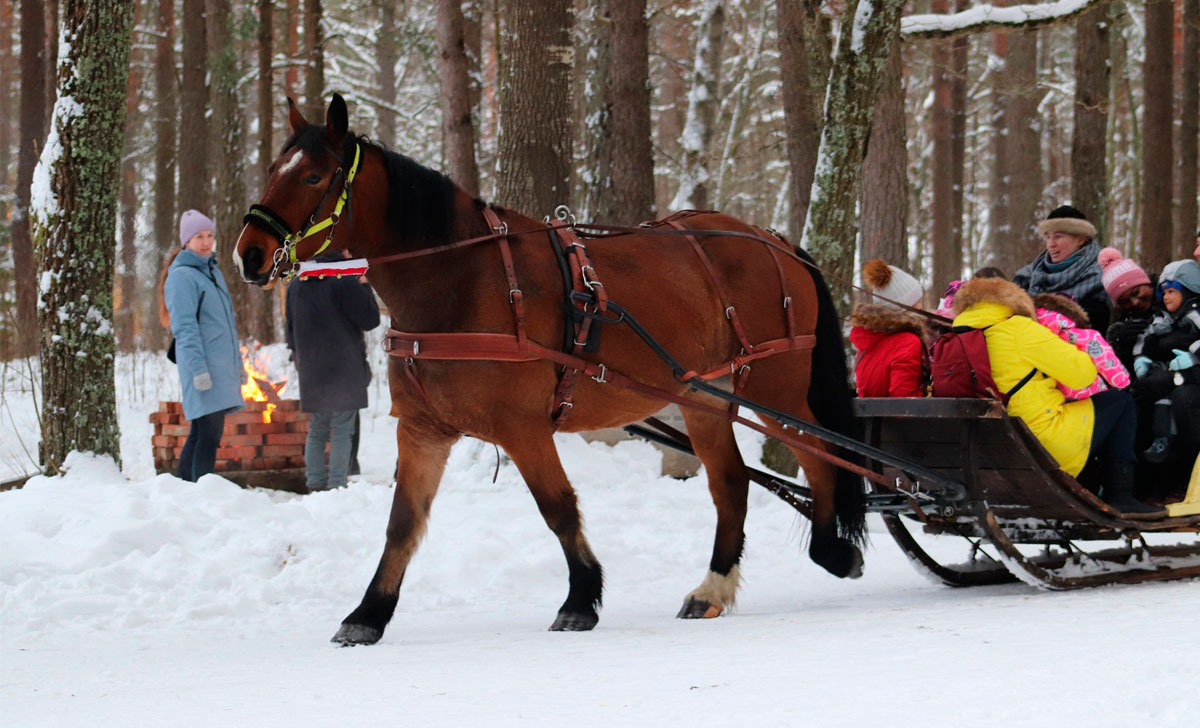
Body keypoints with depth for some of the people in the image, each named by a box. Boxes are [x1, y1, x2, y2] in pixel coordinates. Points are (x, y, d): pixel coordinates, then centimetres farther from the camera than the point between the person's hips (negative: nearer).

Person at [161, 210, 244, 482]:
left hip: (222, 366, 9)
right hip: (203, 370, -9)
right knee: (209, 433, -13)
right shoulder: (182, 276, -9)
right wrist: (199, 369, -22)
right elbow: (184, 328, -15)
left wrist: (237, 362, 24)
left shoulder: (213, 272, 18)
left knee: (201, 433, 10)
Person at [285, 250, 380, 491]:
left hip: (310, 372, 6)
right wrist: (364, 287, 3)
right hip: (344, 370, -6)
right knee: (342, 431, -3)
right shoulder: (345, 282, -12)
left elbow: (291, 330, 18)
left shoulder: (296, 286, 10)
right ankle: (336, 485, -8)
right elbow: (370, 319, -9)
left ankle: (314, 483, 10)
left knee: (316, 430, 13)